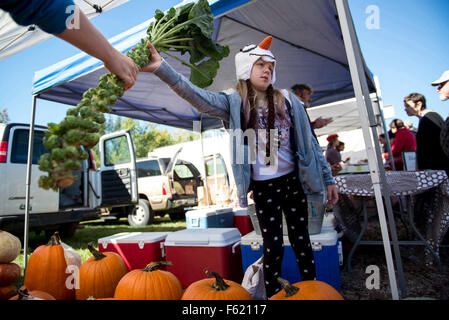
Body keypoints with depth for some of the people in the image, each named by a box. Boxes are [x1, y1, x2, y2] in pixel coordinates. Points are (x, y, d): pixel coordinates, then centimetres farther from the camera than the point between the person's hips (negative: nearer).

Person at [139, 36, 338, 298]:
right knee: (273, 245, 3)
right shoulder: (233, 102, -2)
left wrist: (328, 178, 7)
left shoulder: (288, 101, 5)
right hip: (263, 186, -2)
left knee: (301, 240, 12)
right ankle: (273, 294, 25)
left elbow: (309, 142, 6)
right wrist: (161, 68, -31)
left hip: (293, 181, 3)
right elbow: (198, 97, -18)